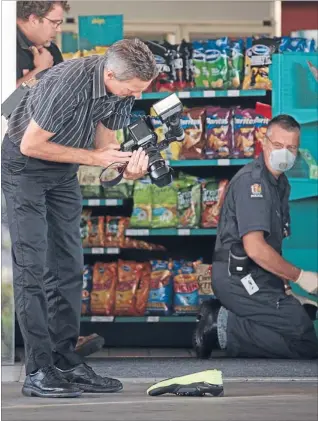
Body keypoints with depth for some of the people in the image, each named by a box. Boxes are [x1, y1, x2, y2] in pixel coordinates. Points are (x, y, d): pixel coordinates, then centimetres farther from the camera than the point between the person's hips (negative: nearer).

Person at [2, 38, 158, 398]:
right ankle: (38, 371, -13)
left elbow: (104, 143, 2)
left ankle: (65, 361, 9)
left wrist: (129, 170, -19)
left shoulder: (123, 90, -10)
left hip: (64, 171, 7)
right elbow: (31, 145, -24)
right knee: (32, 266, -11)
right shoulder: (67, 83, -33)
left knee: (68, 267, 5)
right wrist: (92, 157, -23)